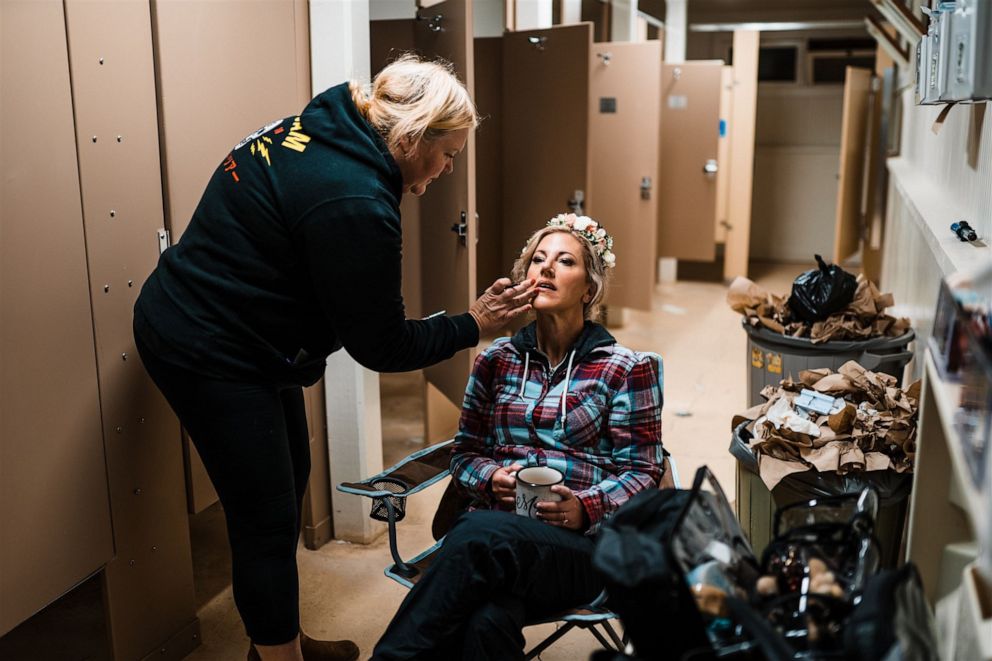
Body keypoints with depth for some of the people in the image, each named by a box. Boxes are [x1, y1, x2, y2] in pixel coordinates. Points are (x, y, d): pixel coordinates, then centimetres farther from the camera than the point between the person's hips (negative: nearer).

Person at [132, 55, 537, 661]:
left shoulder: (321, 126, -1)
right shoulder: (354, 203, -28)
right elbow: (381, 346, -17)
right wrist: (474, 326, -7)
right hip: (208, 353, -10)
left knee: (290, 477, 19)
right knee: (269, 519, 0)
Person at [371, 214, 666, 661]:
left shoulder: (626, 369, 7)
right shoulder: (496, 360, 16)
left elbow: (642, 472, 4)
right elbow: (465, 452, 19)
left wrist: (587, 508, -15)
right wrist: (491, 479, -4)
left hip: (585, 541, -2)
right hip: (496, 527, 2)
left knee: (481, 535, -37)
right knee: (487, 621, -38)